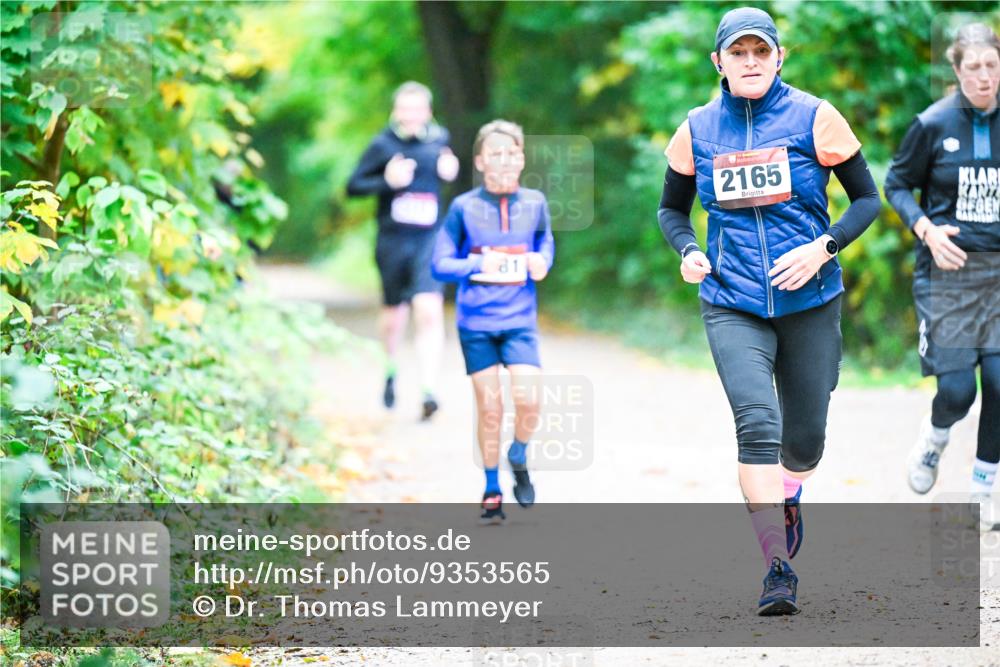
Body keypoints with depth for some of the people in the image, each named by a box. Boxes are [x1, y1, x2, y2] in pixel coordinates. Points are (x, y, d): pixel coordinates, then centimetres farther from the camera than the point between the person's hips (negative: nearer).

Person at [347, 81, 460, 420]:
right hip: (393, 241, -1)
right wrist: (387, 181, -18)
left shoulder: (439, 139, 5)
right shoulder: (383, 145, -4)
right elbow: (353, 186, -2)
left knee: (429, 311, -17)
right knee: (395, 314, 13)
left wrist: (449, 170, 1)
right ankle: (390, 371, 43)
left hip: (429, 240, 1)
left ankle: (428, 389, -20)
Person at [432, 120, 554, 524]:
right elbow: (440, 264, -1)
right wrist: (478, 266, -17)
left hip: (520, 320, 1)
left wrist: (542, 262, -4)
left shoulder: (534, 203, 2)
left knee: (528, 401, -14)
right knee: (489, 407, 1)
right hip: (476, 323, -1)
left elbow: (545, 244, 19)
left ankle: (518, 460, 18)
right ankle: (492, 491, 18)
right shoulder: (463, 207, -3)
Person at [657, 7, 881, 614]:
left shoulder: (815, 118, -2)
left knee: (805, 439, 9)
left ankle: (788, 496, 47)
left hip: (810, 303, 0)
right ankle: (778, 570, -21)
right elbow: (672, 208, 19)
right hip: (732, 306, 0)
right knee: (758, 423, -21)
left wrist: (824, 248, -13)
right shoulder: (697, 131, 4)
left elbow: (868, 198, 3)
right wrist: (688, 250, -3)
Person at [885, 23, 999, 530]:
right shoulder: (933, 125, -5)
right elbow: (896, 185, 4)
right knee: (956, 390, -9)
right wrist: (926, 230, -11)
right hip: (946, 268, -2)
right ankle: (932, 441, 27)